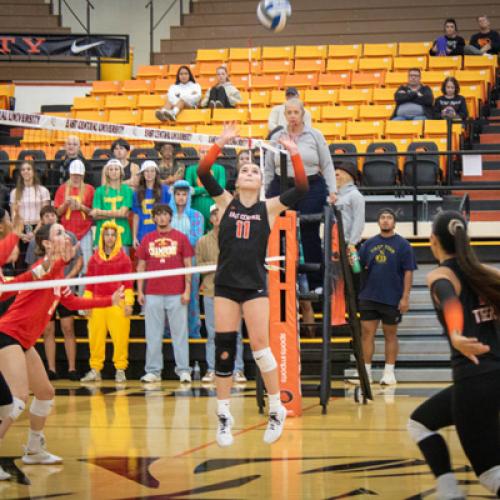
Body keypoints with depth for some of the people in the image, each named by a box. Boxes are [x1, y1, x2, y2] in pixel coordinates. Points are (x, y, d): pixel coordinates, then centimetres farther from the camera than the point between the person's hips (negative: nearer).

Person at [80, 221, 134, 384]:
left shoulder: (124, 258, 4)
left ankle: (120, 370, 2)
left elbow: (128, 282, 2)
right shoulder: (94, 259, 10)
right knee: (95, 338, 1)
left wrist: (129, 303, -5)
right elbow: (89, 282, 12)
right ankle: (95, 370, 7)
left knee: (120, 338, -5)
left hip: (118, 303, -2)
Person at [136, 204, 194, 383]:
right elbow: (141, 266, 11)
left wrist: (187, 289, -4)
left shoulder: (180, 237, 4)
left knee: (180, 333, 0)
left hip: (176, 294, -2)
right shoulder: (147, 239, 10)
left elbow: (188, 265, 3)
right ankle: (153, 371, 9)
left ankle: (183, 370, 3)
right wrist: (140, 291, 4)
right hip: (152, 294, 2)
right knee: (153, 335, 4)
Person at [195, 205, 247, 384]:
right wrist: (217, 265, -9)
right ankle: (212, 370, 8)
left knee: (235, 333, 0)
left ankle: (238, 370, 3)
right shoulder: (203, 241, 9)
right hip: (211, 292, 1)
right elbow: (199, 264, 3)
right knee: (212, 334, 3)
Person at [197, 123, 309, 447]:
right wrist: (221, 143, -15)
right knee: (224, 349, 0)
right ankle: (224, 417, 9)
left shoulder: (269, 207, 4)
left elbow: (302, 189, -8)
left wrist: (295, 155, -19)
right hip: (226, 285, 1)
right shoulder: (226, 203, 6)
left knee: (260, 345, -10)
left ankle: (277, 410, 4)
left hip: (255, 286, -1)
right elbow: (203, 172, -5)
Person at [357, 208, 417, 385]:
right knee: (367, 333, 1)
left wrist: (405, 297, -9)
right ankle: (366, 371, 7)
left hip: (392, 298, -3)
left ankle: (389, 372, 13)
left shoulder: (402, 245, -1)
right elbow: (359, 266, 9)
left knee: (390, 334, 7)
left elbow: (408, 272, -3)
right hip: (368, 297, 3)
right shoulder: (369, 244, 9)